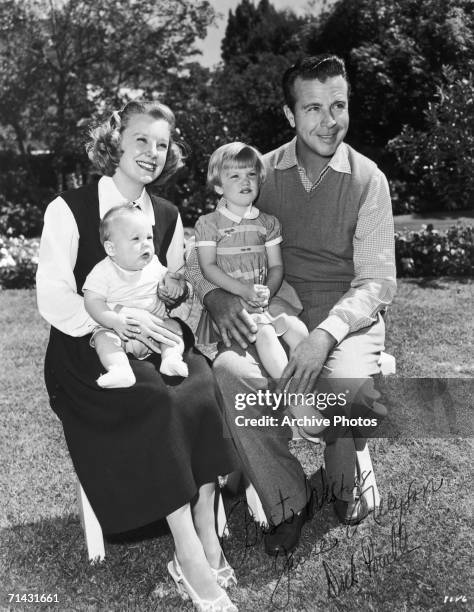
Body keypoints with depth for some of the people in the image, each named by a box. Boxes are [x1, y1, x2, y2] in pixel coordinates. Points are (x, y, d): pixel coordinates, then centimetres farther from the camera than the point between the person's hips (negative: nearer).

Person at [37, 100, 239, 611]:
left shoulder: (168, 217, 10)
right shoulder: (69, 210, -5)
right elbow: (53, 301, -11)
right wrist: (119, 319, -25)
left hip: (150, 342, 4)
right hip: (88, 353, -4)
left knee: (202, 390, -25)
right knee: (160, 402, -30)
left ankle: (206, 543, -17)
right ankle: (192, 555, -20)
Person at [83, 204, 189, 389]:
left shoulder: (152, 265, 5)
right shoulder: (103, 272, -9)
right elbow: (93, 301, -16)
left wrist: (174, 282, -6)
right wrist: (115, 321, -34)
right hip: (117, 330, -3)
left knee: (173, 325, -19)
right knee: (103, 337, -29)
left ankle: (172, 358, -34)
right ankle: (120, 369, -50)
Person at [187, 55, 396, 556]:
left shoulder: (367, 180, -2)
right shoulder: (262, 172, 4)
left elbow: (376, 282, -7)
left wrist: (326, 333, -25)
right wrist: (215, 294, -15)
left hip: (348, 315, -1)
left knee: (349, 382, -33)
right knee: (230, 371, -29)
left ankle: (343, 481, 4)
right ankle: (286, 501, -5)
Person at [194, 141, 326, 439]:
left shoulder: (268, 222, 11)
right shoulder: (208, 223, 0)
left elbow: (277, 266, 8)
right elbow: (209, 267, -7)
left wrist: (267, 291, -13)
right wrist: (244, 290, -18)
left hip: (265, 297, 4)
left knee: (298, 328, -20)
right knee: (264, 332, -28)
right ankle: (296, 401, -23)